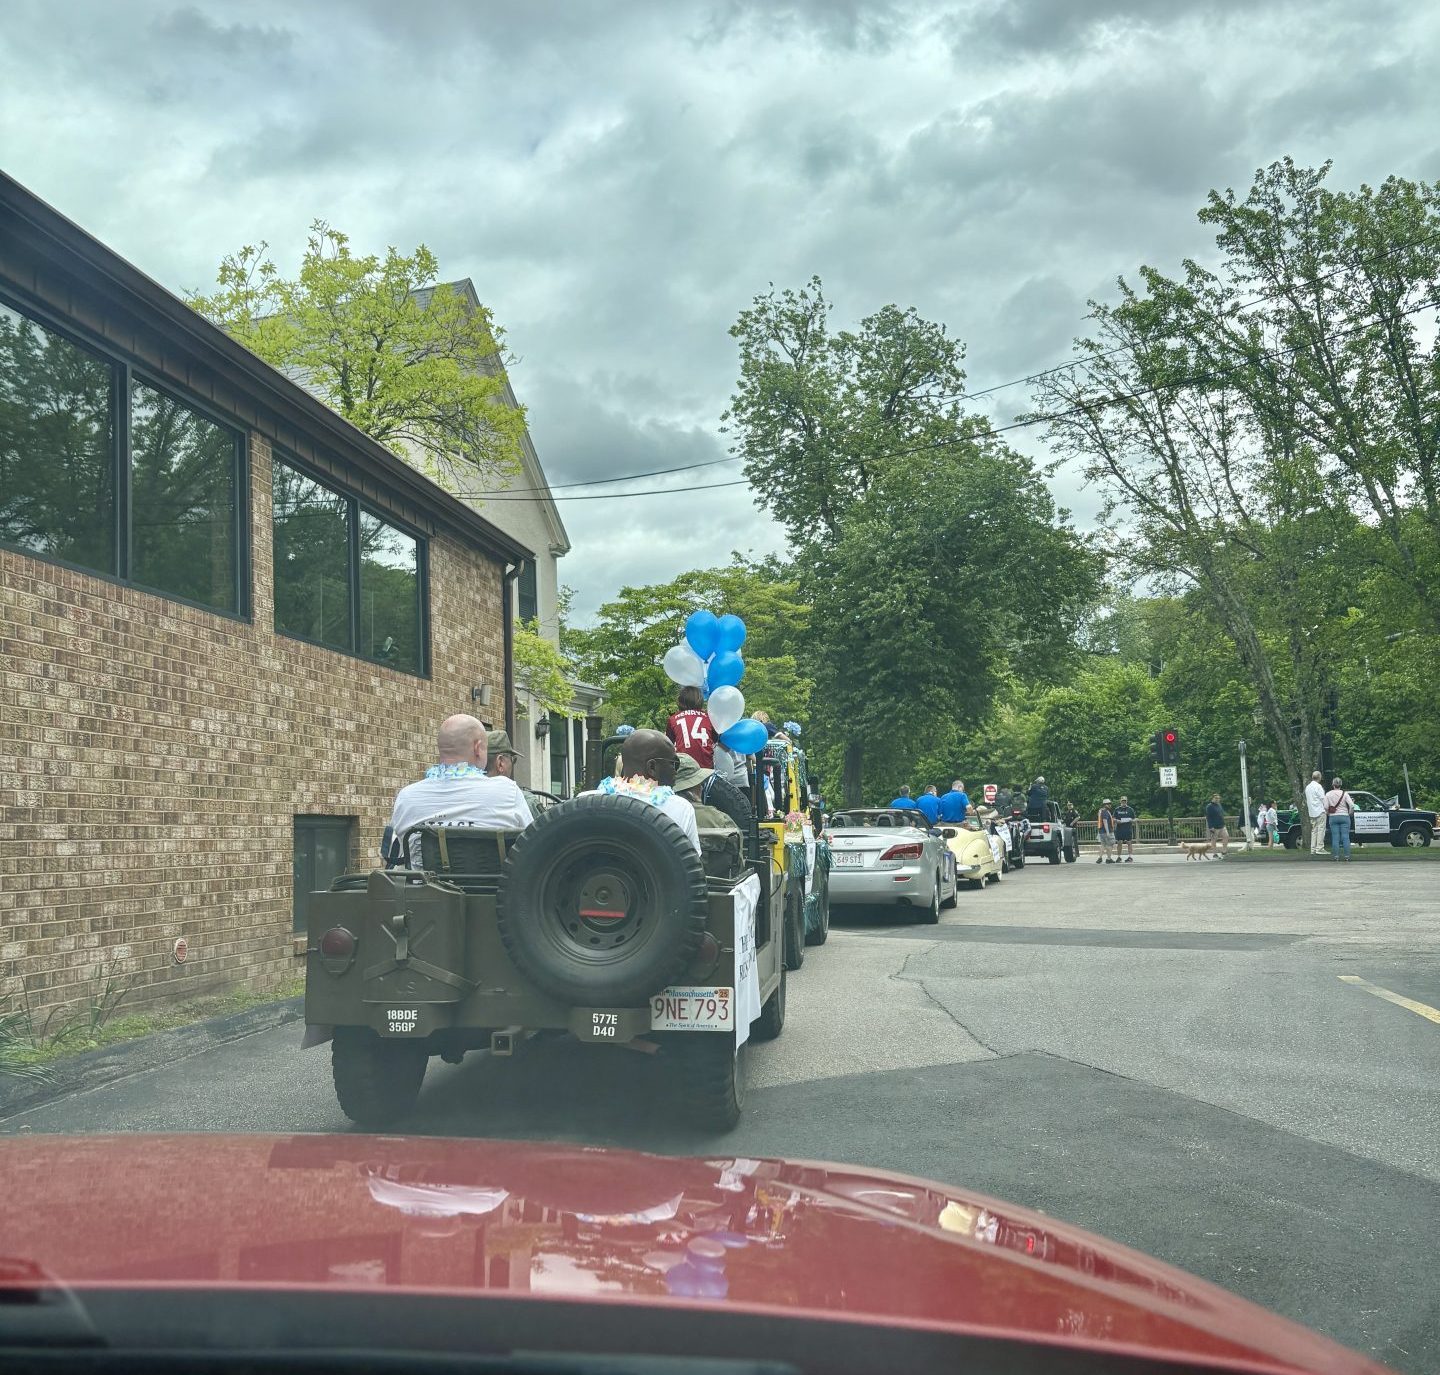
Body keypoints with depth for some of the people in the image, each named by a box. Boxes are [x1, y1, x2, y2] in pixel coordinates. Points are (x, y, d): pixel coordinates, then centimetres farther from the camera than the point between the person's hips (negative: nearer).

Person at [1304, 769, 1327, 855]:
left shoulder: (1307, 787, 15)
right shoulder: (1318, 786, -11)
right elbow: (1323, 798, -11)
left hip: (1312, 812, 8)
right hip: (1320, 811, -8)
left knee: (1314, 830, 9)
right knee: (1321, 829, -8)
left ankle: (1313, 849, 6)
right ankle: (1319, 848, -13)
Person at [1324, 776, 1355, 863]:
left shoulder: (1328, 794, 0)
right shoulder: (1345, 794, -3)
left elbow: (1326, 807, -5)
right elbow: (1352, 805, -10)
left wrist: (1327, 813, 14)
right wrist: (1350, 813, 7)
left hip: (1333, 817, 1)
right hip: (1344, 816, -1)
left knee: (1335, 838, 2)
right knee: (1345, 837, 1)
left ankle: (1336, 856, -1)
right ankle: (1347, 856, -1)